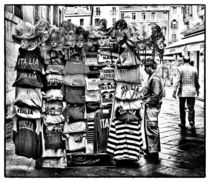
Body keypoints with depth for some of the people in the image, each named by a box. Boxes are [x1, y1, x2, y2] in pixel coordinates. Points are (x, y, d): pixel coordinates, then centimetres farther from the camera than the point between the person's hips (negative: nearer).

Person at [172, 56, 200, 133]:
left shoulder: (180, 69, -5)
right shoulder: (194, 69, 4)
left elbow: (178, 81, -10)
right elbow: (196, 81, 11)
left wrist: (175, 91, -8)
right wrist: (197, 90, 25)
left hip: (182, 91, -2)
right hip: (192, 92, 2)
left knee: (182, 108, 12)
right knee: (191, 108, 3)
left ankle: (183, 123, 21)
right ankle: (192, 124, -12)